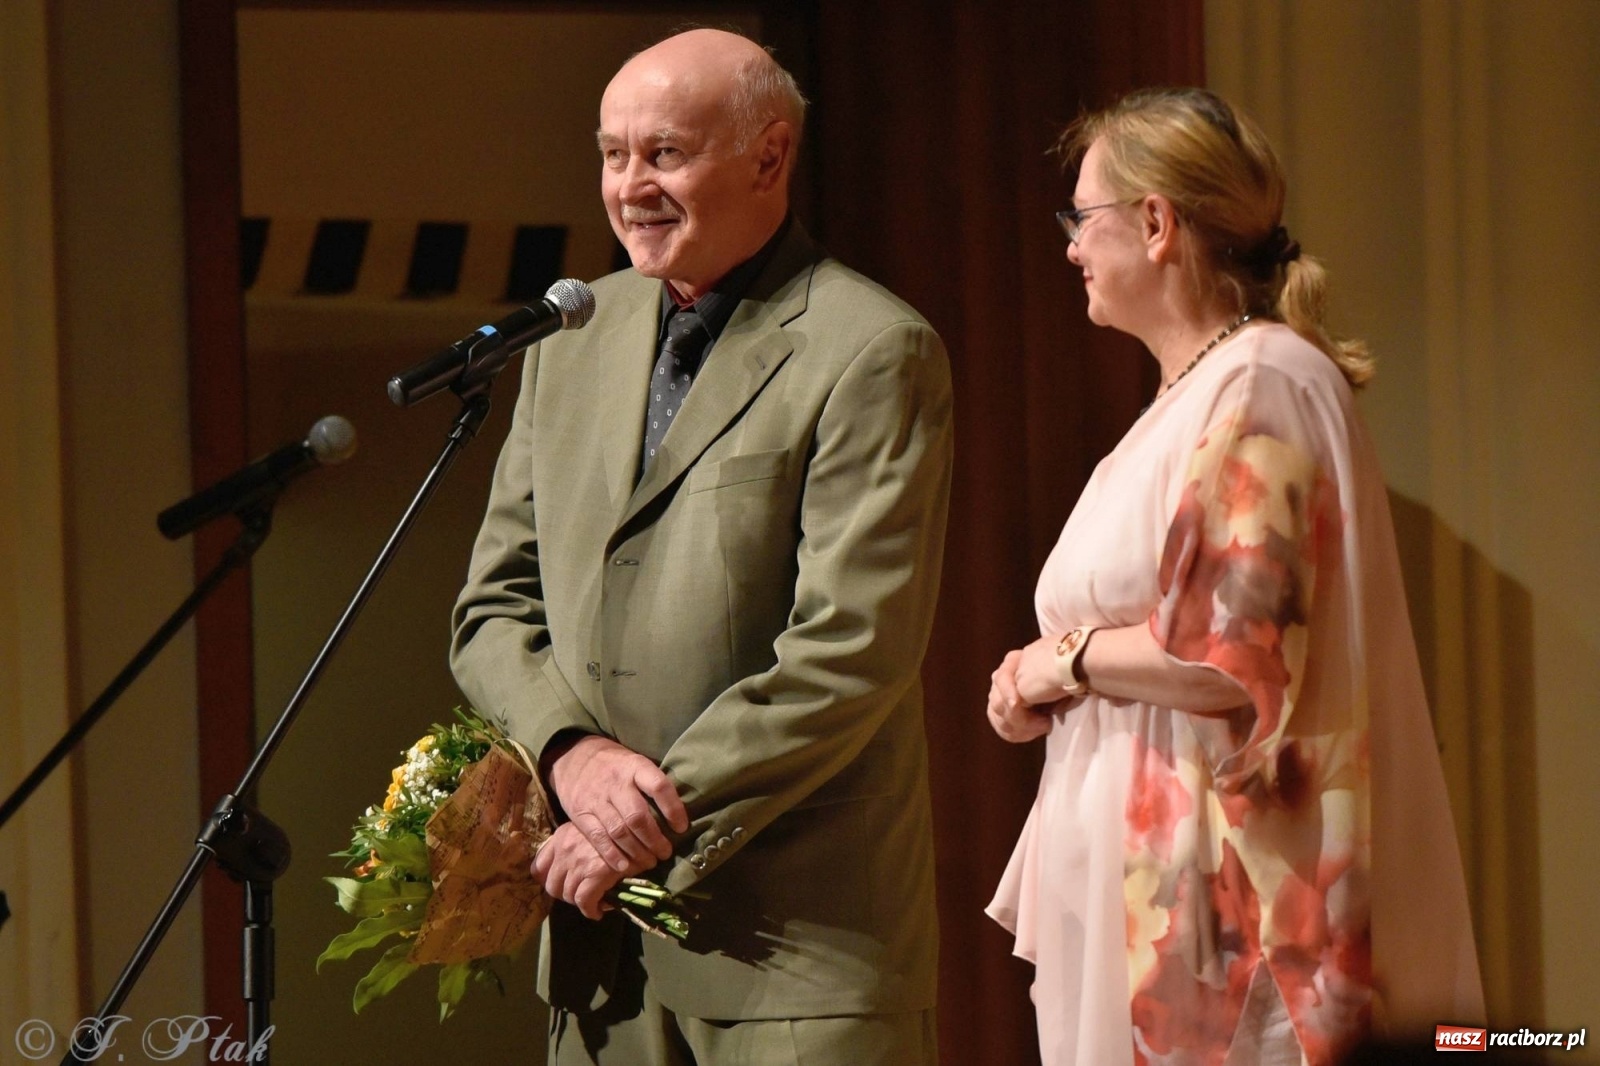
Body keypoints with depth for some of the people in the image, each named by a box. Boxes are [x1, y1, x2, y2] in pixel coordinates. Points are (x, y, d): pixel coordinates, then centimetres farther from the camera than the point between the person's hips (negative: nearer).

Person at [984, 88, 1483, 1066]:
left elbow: (1236, 652, -23)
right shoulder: (1194, 394, 19)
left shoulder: (1260, 386, -13)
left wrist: (1069, 656, -8)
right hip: (1137, 875, 10)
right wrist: (1047, 685, 8)